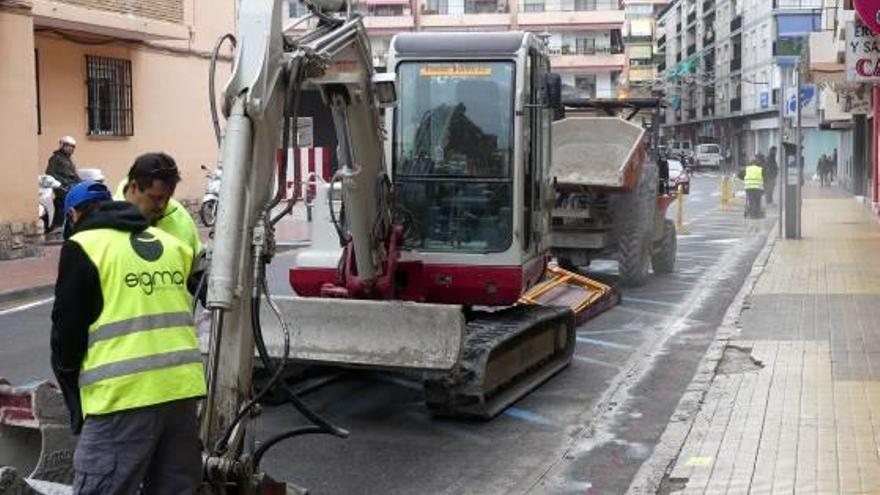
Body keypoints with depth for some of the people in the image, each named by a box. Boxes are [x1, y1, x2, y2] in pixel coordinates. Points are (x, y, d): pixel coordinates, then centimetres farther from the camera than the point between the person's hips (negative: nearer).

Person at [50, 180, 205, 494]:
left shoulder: (83, 246, 0)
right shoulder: (170, 243, 18)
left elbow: (67, 330, 0)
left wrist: (73, 396, 15)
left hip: (123, 394, -6)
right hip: (182, 387, 6)